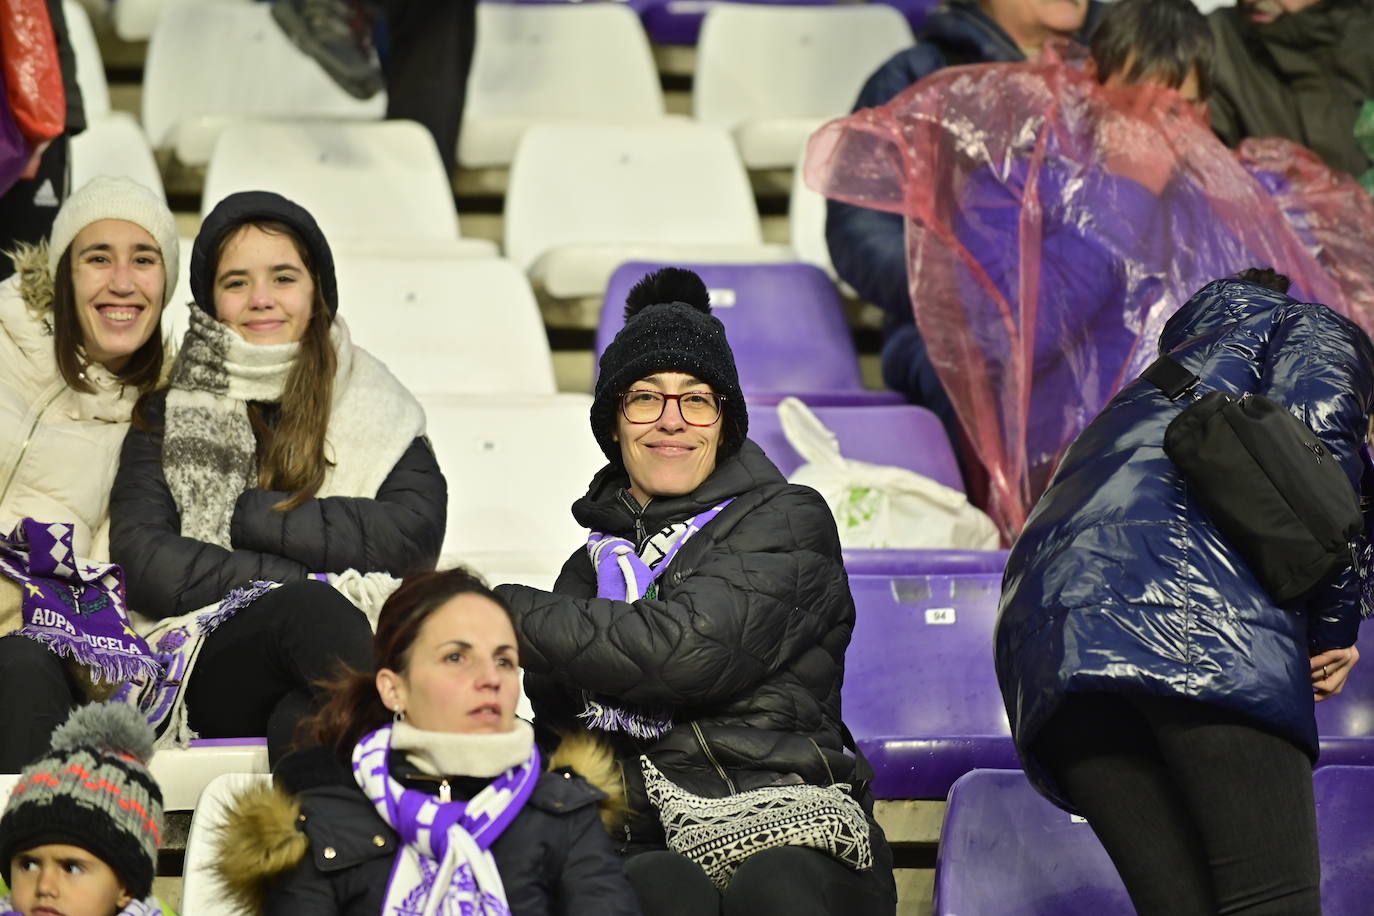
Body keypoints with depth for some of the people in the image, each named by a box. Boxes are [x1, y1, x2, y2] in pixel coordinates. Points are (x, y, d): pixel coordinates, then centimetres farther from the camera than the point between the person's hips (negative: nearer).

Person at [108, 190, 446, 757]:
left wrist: (245, 516, -1)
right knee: (311, 610, -36)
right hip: (210, 663, -1)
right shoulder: (168, 417, 17)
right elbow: (140, 565, 0)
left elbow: (414, 535, -1)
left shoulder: (380, 411, 19)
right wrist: (318, 583, -7)